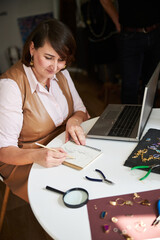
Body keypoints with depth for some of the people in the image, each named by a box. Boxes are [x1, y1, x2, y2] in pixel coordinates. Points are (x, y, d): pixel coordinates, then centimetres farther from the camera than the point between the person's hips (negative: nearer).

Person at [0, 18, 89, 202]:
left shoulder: (61, 73, 1)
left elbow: (80, 110, 12)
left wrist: (74, 120, -12)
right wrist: (37, 156, -39)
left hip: (63, 150, 7)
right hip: (26, 164, -6)